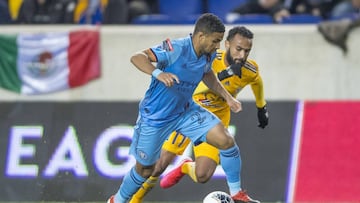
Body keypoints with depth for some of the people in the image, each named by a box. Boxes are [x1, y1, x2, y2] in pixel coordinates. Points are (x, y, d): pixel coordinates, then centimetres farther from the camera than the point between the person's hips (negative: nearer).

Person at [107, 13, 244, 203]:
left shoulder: (208, 55, -7)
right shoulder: (175, 49, -29)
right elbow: (137, 57, -36)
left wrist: (227, 96, 9)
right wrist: (158, 73, -54)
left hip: (185, 111, 5)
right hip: (155, 116, -5)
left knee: (226, 141, -11)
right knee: (144, 168, 9)